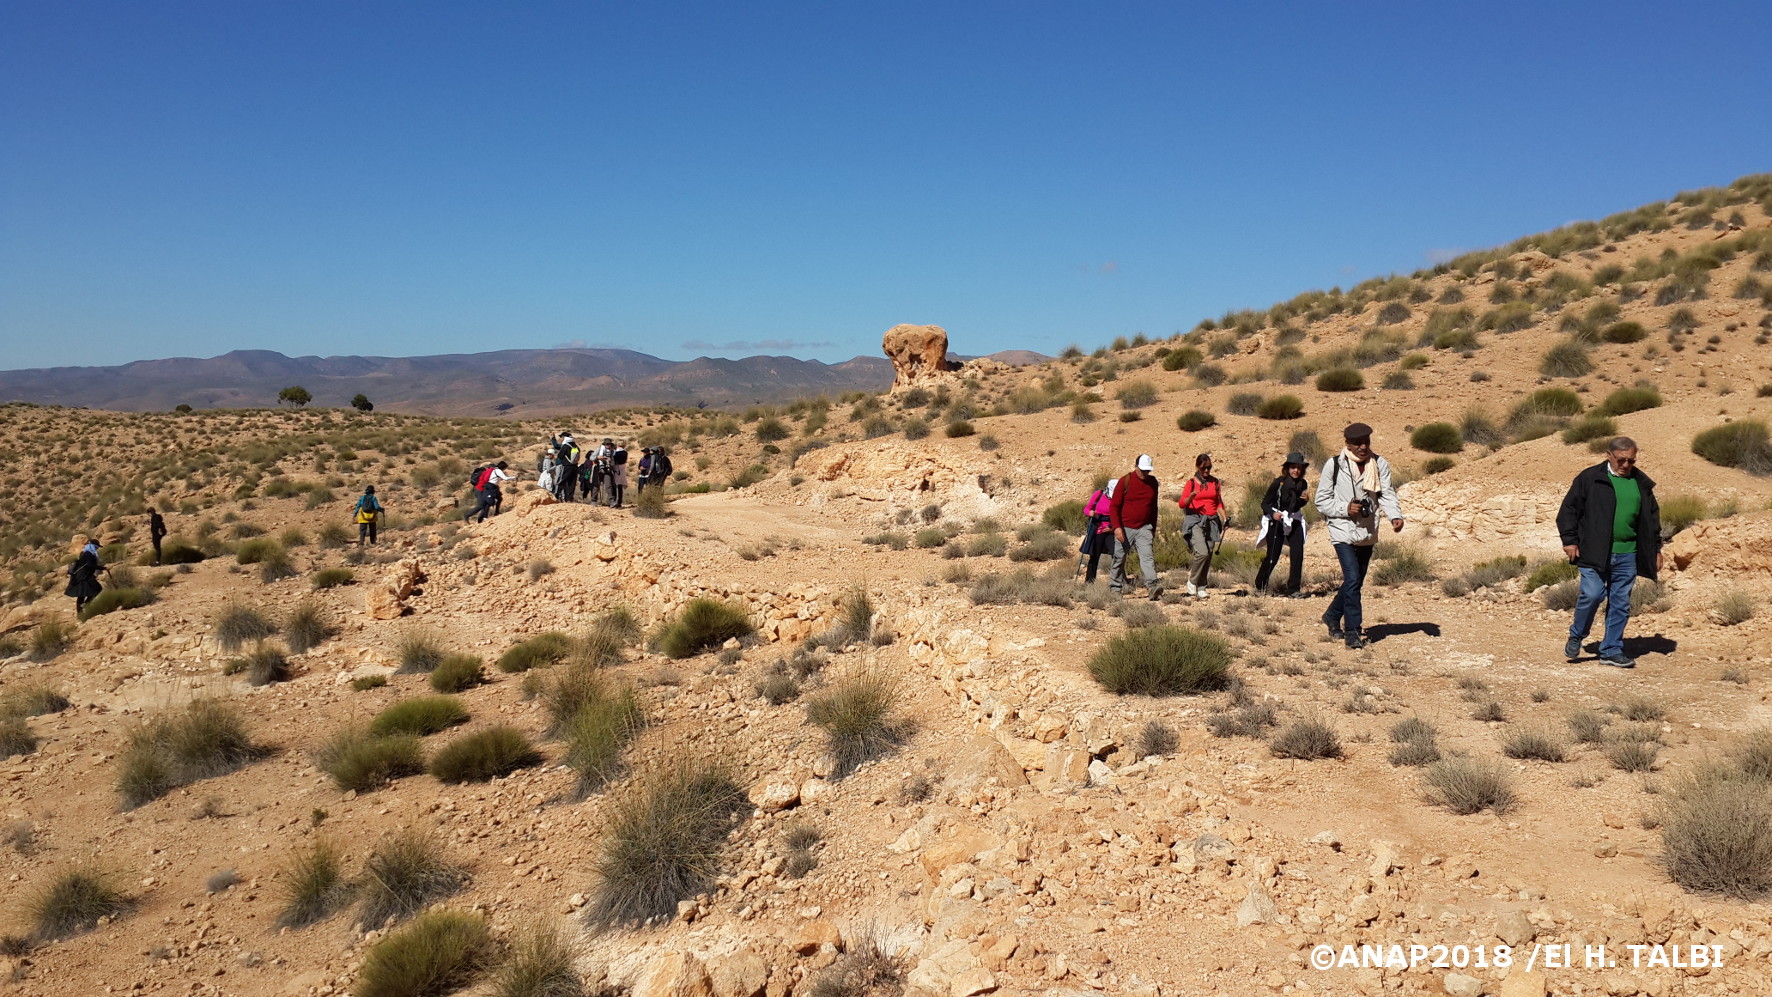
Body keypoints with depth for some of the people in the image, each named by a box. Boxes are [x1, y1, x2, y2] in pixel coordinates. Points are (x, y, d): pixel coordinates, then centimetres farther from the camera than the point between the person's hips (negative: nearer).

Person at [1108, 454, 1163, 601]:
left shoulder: (1153, 482, 7)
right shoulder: (1125, 481, -6)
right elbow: (1113, 506, -6)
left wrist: (1154, 528, 19)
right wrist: (1117, 527, -15)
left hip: (1144, 528, 2)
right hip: (1125, 528, -2)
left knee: (1147, 556, -15)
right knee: (1119, 559, 8)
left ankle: (1152, 586, -28)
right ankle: (1115, 589, 22)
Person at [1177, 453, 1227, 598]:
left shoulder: (1215, 483, 13)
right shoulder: (1191, 482, 2)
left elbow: (1219, 503, 16)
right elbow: (1181, 503, -4)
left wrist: (1224, 520, 4)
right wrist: (1191, 497, -24)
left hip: (1211, 521, 4)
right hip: (1195, 521, -4)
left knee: (1208, 556, 1)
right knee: (1202, 552, -21)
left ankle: (1201, 588, 10)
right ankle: (1192, 581, -3)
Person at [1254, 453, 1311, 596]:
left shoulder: (1303, 484, 0)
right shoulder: (1278, 483, -13)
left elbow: (1298, 505, 10)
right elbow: (1264, 503, -10)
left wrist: (1304, 499, -11)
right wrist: (1273, 513, -28)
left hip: (1294, 522, 4)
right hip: (1276, 522, -4)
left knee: (1298, 554, -10)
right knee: (1272, 556, -1)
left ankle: (1294, 589, -2)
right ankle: (1259, 585, 21)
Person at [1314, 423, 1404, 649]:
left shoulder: (1380, 464, 4)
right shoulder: (1334, 465, -6)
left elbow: (1387, 494, -4)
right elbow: (1321, 501, -2)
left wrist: (1395, 516, -22)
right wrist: (1345, 509, -17)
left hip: (1368, 533, 5)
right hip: (1343, 531, -5)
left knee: (1356, 580, 15)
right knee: (1352, 579, -16)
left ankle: (1332, 616, 36)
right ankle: (1353, 630, -9)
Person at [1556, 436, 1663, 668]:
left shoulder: (1642, 483, 12)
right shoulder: (1589, 478, -1)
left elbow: (1652, 518, 21)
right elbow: (1569, 509, 0)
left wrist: (1656, 549, 17)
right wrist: (1570, 540, -7)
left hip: (1627, 555, 4)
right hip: (1594, 553, -4)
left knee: (1621, 604, 6)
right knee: (1592, 594, -14)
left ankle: (1612, 651, 15)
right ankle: (1576, 636, 10)